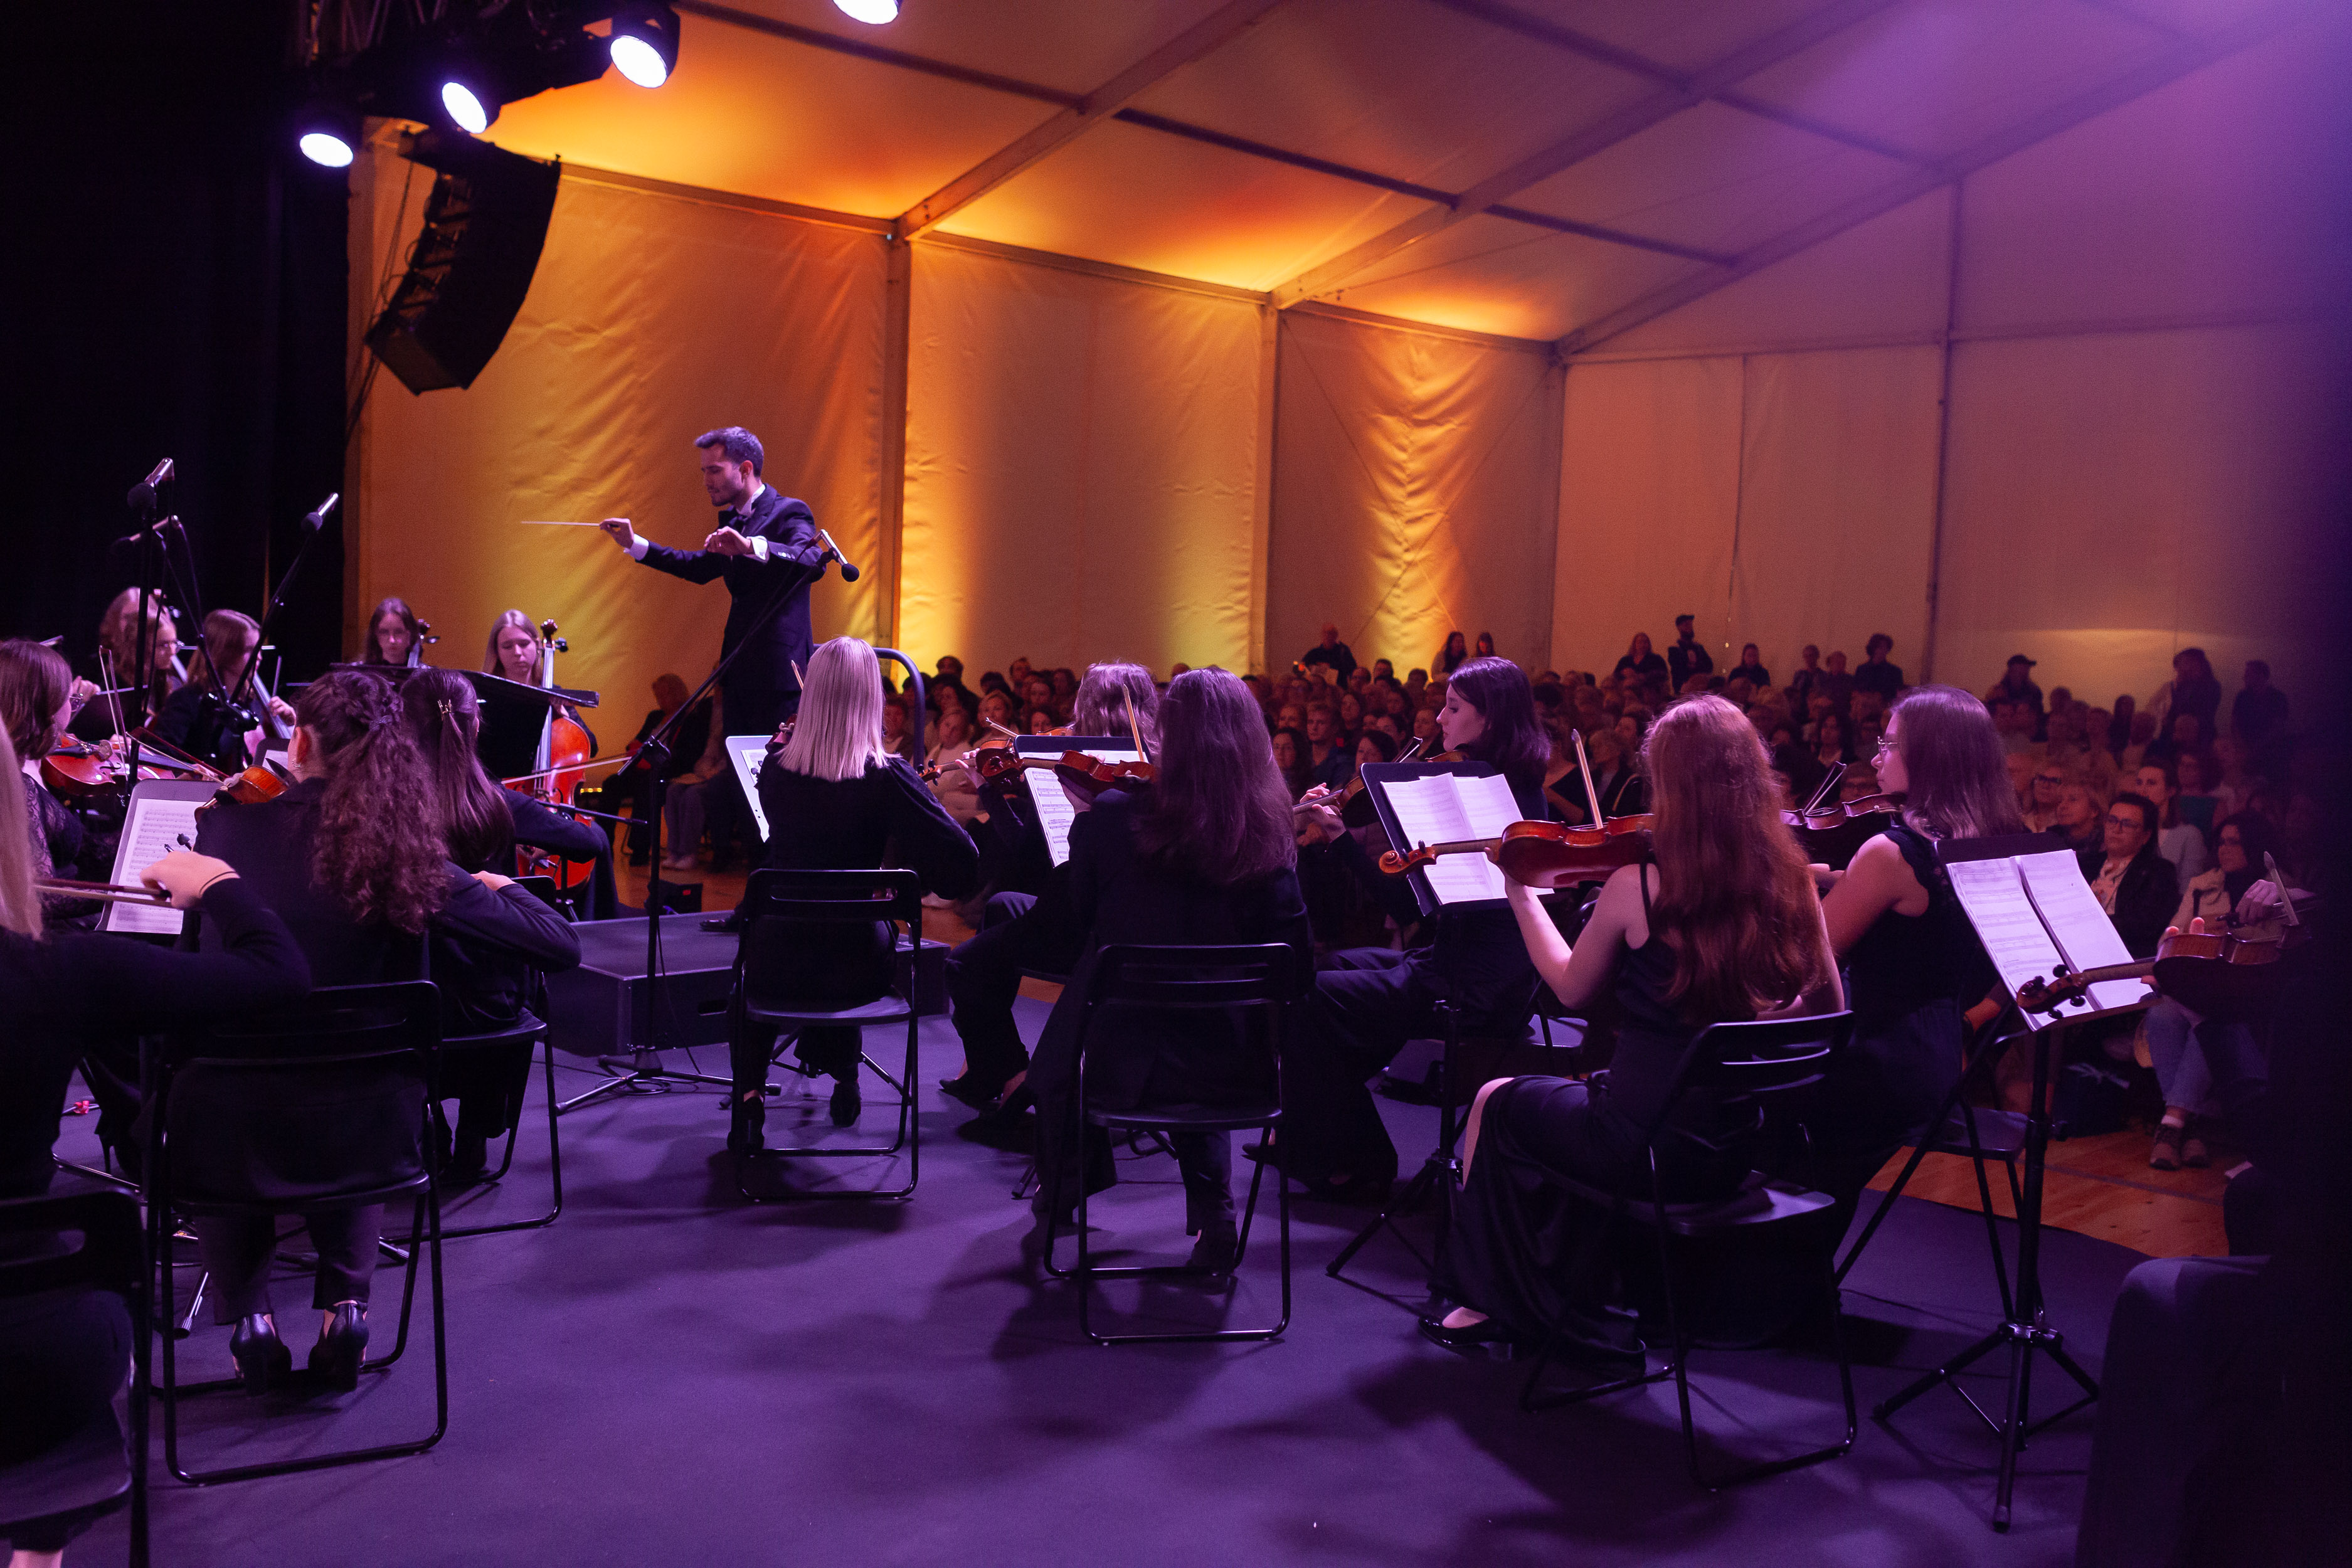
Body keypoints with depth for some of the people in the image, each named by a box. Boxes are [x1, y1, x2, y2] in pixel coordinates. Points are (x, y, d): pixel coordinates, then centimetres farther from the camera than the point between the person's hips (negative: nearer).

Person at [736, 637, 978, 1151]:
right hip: (858, 969, -1)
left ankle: (749, 1098, 29)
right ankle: (843, 1074, 45)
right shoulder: (887, 778, -19)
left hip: (779, 959, 1)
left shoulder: (775, 769, -9)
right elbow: (963, 867, -22)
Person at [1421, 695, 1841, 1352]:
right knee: (1586, 1094, 34)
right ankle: (1574, 1304, 42)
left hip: (1643, 1148, -5)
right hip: (1736, 1153, 5)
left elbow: (1572, 988, 1)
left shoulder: (1636, 886, -17)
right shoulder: (1791, 884, -6)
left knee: (1496, 1103, 24)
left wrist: (1521, 894, 13)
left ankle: (1488, 1300, 35)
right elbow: (1830, 1012, 5)